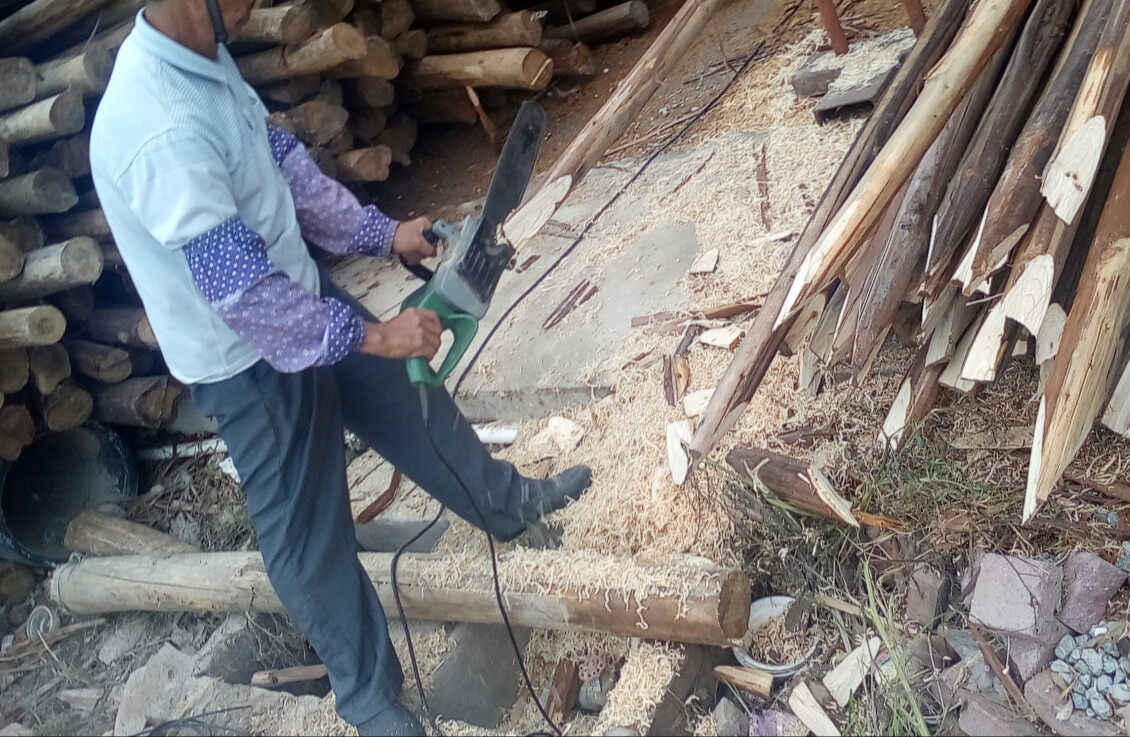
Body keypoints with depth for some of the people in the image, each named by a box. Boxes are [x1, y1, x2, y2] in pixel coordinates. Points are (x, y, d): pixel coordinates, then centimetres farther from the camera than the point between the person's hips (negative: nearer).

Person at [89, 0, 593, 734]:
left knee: (408, 401, 24)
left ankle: (508, 502, 50)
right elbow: (241, 288, -34)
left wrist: (384, 234, 3)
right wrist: (373, 334, -25)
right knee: (309, 533, 8)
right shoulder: (161, 132, -34)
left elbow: (281, 159, 6)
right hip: (251, 360, -9)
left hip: (298, 290, 9)